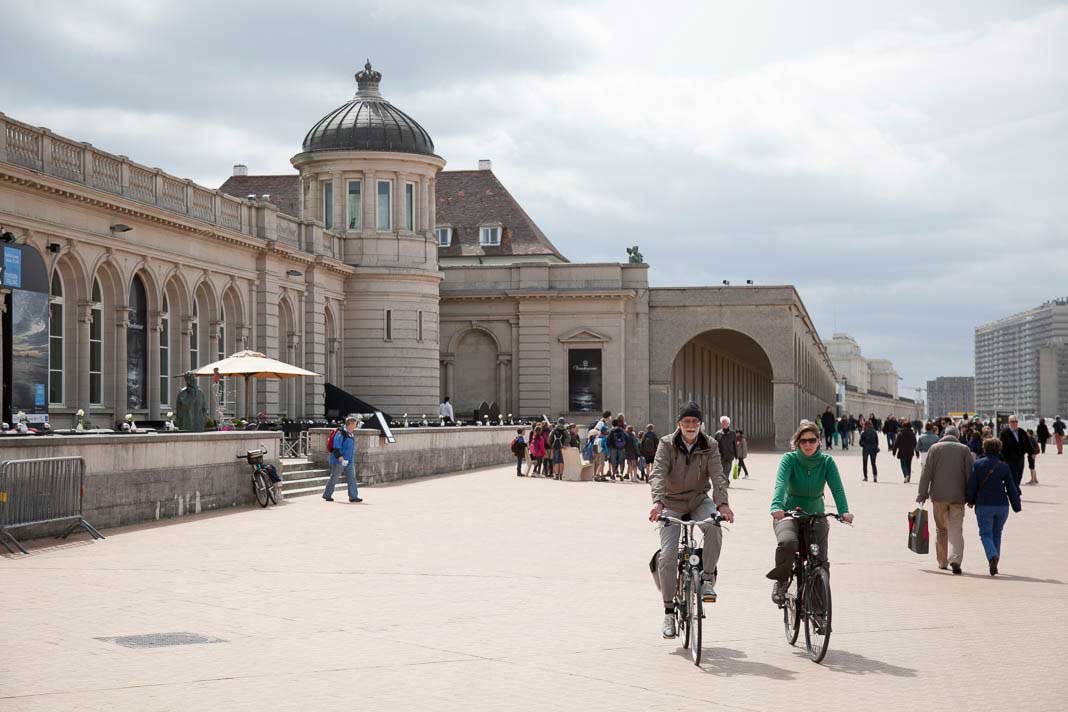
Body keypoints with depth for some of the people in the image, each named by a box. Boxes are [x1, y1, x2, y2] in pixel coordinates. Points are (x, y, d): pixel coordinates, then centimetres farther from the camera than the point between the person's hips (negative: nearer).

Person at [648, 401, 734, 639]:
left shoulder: (710, 445, -3)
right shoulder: (666, 444, -8)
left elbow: (717, 476, -15)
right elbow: (657, 474, -21)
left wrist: (722, 503, -33)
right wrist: (657, 502, -39)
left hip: (700, 501, 1)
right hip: (672, 503, -1)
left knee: (714, 527, -32)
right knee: (668, 555, -13)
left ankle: (707, 578, -16)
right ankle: (669, 610, -2)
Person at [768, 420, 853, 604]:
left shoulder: (827, 462, -4)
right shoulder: (789, 459, -9)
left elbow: (837, 488, -18)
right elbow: (781, 484, -26)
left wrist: (844, 511, -37)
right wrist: (777, 506, -46)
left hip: (816, 515, 2)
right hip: (788, 514, -2)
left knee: (821, 561, -12)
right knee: (787, 543, -33)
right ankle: (781, 582, -6)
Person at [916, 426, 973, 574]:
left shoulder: (935, 448, 2)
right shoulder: (964, 449, 3)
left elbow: (927, 472, -2)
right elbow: (970, 473, 1)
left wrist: (922, 493, -1)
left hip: (939, 495, 0)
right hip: (958, 496, 0)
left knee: (941, 529, 13)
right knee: (956, 530, -2)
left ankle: (942, 561, 18)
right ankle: (955, 559, -21)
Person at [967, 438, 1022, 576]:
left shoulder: (977, 464, -5)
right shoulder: (1004, 467, -1)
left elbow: (972, 485, -3)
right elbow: (1011, 488, 1)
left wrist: (970, 500, 13)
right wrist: (1016, 506, 9)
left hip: (984, 506, -2)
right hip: (1002, 505, 2)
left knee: (986, 534, 3)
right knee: (997, 534, 16)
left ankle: (992, 556, -25)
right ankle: (994, 564, 17)